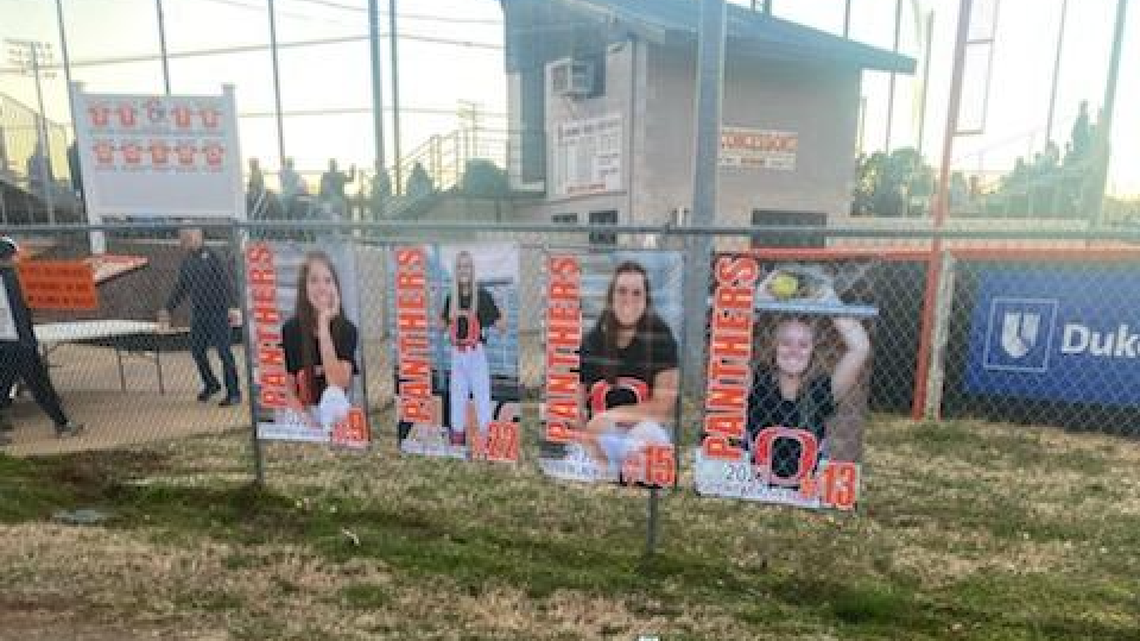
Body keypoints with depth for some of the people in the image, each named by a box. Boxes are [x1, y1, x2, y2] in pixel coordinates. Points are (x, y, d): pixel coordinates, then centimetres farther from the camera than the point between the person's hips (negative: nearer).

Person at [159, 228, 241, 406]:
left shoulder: (210, 255, -7)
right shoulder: (187, 261, 13)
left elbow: (225, 281, -12)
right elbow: (180, 288, 22)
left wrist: (230, 306, -19)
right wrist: (168, 309, 21)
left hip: (217, 311, -7)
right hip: (198, 312, 7)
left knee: (224, 351, -6)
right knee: (196, 350, 9)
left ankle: (234, 393, 1)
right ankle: (211, 384, 30)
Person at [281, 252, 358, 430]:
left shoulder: (347, 330, -5)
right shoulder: (290, 330, -4)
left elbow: (338, 384, -20)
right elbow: (289, 393, -3)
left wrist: (324, 327, -21)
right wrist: (310, 424, -21)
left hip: (336, 414, 1)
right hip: (302, 416, 0)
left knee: (334, 395, -33)